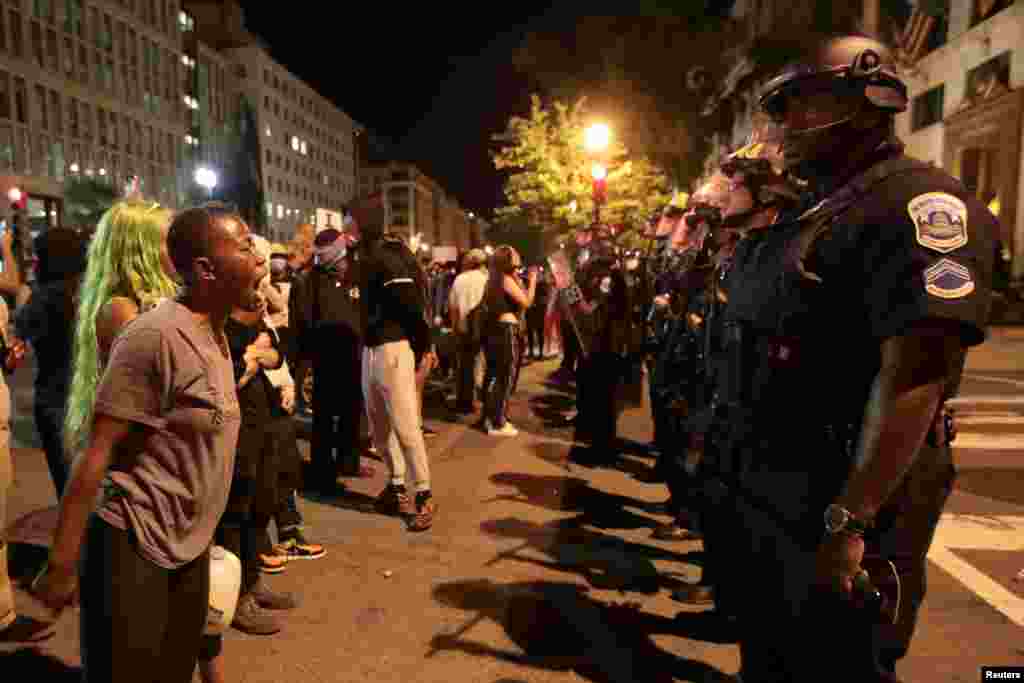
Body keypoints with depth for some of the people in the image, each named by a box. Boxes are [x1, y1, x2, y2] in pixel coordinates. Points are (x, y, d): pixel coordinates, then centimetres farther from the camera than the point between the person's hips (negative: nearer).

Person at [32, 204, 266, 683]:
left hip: (188, 547, 8)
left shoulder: (214, 333, 6)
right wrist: (60, 567, -16)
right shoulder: (157, 335, -21)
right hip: (134, 548, -8)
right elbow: (97, 451, -20)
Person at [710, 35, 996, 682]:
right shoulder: (810, 214, 15)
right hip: (765, 495, 9)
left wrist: (850, 521, -28)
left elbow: (913, 372, -25)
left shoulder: (915, 202, -14)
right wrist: (734, 469, 19)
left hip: (835, 503, -9)